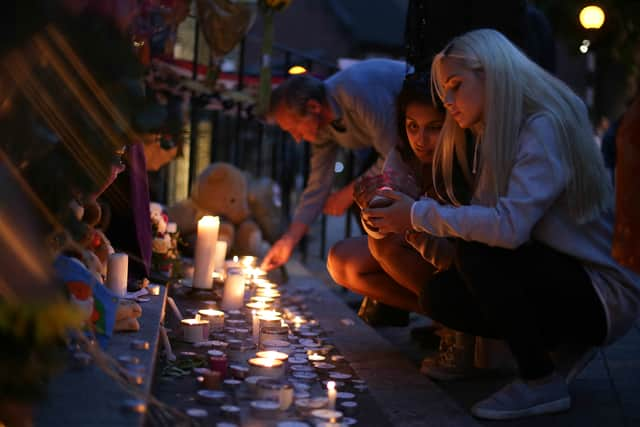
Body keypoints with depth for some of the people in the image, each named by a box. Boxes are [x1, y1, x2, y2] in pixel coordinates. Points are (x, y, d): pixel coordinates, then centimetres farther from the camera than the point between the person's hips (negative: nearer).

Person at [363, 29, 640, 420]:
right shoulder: (496, 136, 10)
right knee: (438, 296, -3)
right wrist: (400, 216, -8)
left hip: (603, 295, -9)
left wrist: (420, 214, -23)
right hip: (560, 278, 9)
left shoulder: (544, 127, -20)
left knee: (478, 252, -27)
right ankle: (563, 348, 7)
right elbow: (481, 220, 3)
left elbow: (509, 226, -33)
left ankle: (542, 382, -13)